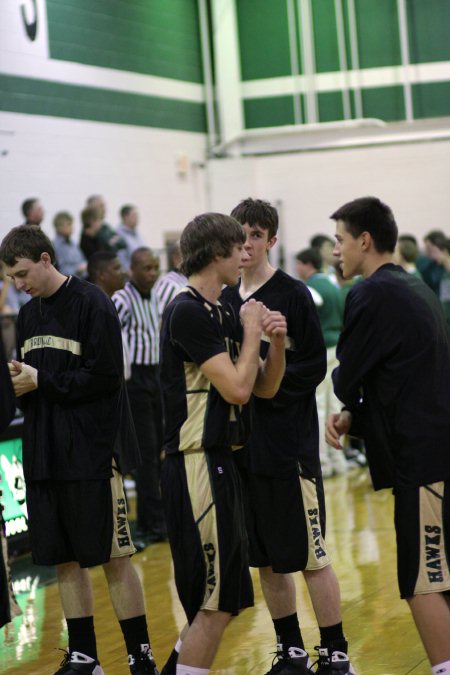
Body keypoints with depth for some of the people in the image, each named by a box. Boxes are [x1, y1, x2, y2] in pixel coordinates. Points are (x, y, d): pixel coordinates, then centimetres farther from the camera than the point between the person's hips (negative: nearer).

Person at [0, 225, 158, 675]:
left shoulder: (91, 304, -9)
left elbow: (104, 376, -16)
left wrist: (41, 381, -13)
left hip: (93, 452, -7)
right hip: (44, 454, 7)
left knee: (114, 558, -2)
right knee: (64, 560, 9)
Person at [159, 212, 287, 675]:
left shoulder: (220, 313, 15)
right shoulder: (188, 311, -14)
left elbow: (264, 388, 15)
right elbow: (237, 388, -21)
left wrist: (276, 341, -2)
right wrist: (252, 331, -8)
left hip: (218, 462, 10)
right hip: (197, 465, -10)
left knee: (223, 600, 18)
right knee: (213, 604, -7)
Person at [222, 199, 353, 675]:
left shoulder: (293, 295, -7)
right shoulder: (225, 301, 10)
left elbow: (314, 367, -11)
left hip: (289, 443, -6)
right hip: (242, 444, 6)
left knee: (310, 555, -2)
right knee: (265, 559, 11)